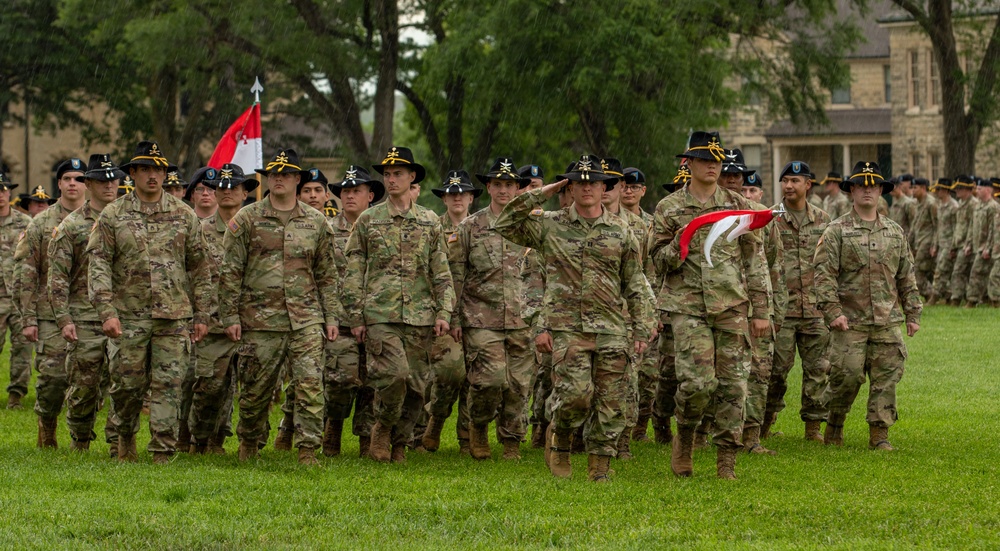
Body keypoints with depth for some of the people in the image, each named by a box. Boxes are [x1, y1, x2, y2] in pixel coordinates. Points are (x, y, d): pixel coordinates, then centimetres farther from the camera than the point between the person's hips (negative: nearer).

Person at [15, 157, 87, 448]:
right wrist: (28, 318, -5)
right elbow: (25, 274, 2)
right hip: (52, 315, -1)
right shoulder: (41, 224, 5)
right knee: (52, 377, -6)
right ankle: (47, 432, 14)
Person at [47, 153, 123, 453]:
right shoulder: (71, 226, 2)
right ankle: (80, 440, 20)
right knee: (83, 384, 3)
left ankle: (118, 441, -1)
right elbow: (58, 277, -1)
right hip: (85, 319, -2)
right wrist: (64, 319, -9)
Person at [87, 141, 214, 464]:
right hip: (128, 317, 0)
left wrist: (202, 315, 6)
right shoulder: (112, 216, 3)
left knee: (168, 386, -4)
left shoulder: (184, 216, 7)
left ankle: (163, 454, 0)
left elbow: (200, 268, 11)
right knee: (127, 385, 4)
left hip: (174, 316, 0)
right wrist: (107, 312, -13)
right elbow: (98, 265, -3)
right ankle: (126, 436, 30)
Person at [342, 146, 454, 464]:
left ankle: (399, 443, 17)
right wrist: (355, 317, 0)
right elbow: (353, 274, 6)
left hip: (419, 317, 3)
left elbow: (441, 272, 12)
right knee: (394, 374, -20)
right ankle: (383, 427, 4)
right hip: (379, 315, -3)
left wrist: (443, 312, 1)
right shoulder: (368, 220, 6)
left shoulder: (430, 222, 12)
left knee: (415, 384, 2)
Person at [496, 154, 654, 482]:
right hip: (568, 328, -2)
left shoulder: (620, 232, 11)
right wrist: (539, 196, -1)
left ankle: (599, 467, 9)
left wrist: (642, 330, 5)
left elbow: (636, 286, 12)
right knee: (576, 392, -17)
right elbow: (505, 225, 1)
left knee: (610, 403, -1)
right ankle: (558, 436, 12)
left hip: (612, 329, 2)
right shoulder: (550, 226, 8)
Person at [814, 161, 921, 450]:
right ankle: (834, 426, 14)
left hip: (888, 322, 4)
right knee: (847, 375, -7)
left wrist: (912, 314, 14)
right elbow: (824, 274, -6)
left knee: (886, 377, -1)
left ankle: (879, 433, 5)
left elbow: (907, 277, 18)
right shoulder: (836, 231, 0)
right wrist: (832, 311, -15)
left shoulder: (895, 232, 15)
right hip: (850, 322, -4)